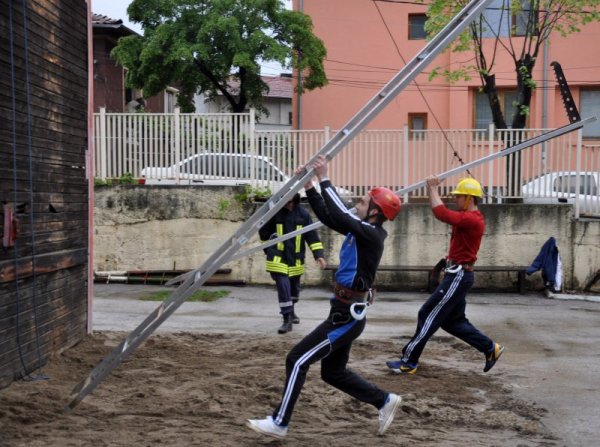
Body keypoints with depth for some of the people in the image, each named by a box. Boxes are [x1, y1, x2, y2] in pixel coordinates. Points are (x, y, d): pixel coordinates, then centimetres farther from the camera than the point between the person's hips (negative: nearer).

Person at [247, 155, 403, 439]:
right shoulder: (360, 231, 8)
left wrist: (324, 179, -23)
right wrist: (309, 186, 1)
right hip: (345, 311, 10)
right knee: (333, 372, 19)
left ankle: (279, 423, 1)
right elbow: (327, 216, 10)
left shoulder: (371, 235, -18)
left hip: (347, 315, -10)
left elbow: (340, 215, -27)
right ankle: (385, 402, 28)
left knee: (297, 360, -7)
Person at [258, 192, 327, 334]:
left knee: (294, 286, 18)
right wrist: (268, 248, 10)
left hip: (295, 258, 3)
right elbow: (264, 231, 4)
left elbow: (312, 235, -1)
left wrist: (318, 254, -7)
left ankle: (291, 311, 43)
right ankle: (287, 319, -9)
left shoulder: (303, 214, -3)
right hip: (278, 257, -3)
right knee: (283, 286, -14)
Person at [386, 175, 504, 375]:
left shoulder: (472, 219, -20)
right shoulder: (467, 217, 13)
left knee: (429, 315, -6)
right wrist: (431, 190, 4)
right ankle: (491, 348, 20)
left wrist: (433, 188, -21)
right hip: (457, 274, 11)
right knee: (453, 321, 16)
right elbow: (447, 214, 18)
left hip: (459, 275, -11)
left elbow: (442, 214, -30)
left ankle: (409, 362, -1)